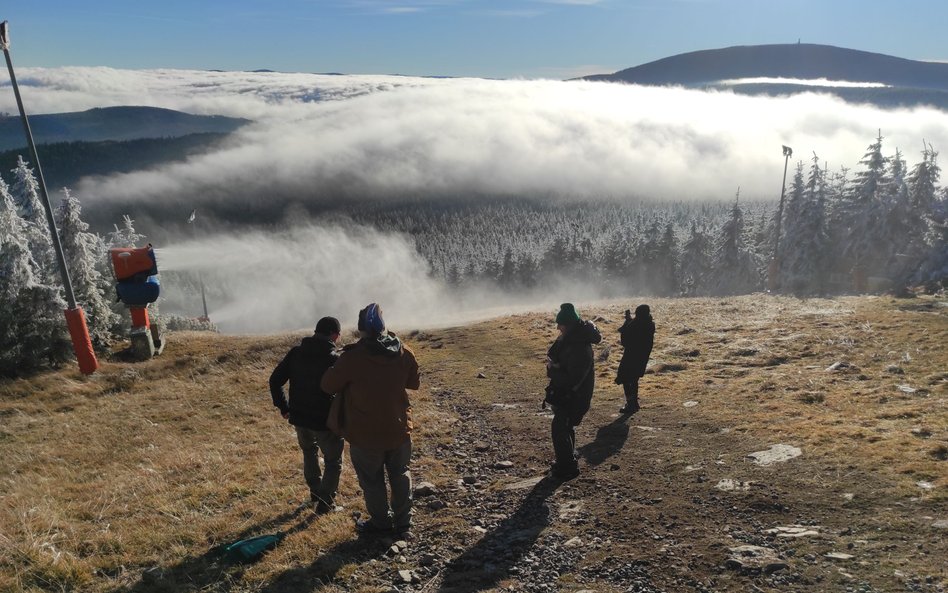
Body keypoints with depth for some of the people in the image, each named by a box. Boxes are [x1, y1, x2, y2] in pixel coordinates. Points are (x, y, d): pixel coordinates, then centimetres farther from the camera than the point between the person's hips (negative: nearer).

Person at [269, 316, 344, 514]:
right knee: (333, 462, 13)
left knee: (309, 452, 30)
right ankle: (325, 503, 11)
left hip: (299, 417, 5)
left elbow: (275, 380, 2)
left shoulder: (296, 352, 0)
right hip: (324, 421, -5)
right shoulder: (334, 359, -16)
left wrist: (283, 407, 9)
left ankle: (315, 493, 38)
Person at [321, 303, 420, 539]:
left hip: (365, 434, -4)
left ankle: (381, 522, 33)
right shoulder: (404, 352, -8)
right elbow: (414, 383, 7)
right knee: (400, 475, 22)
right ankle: (403, 524, 29)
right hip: (399, 430, 4)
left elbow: (328, 384, -10)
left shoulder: (353, 356, -22)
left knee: (372, 480, 17)